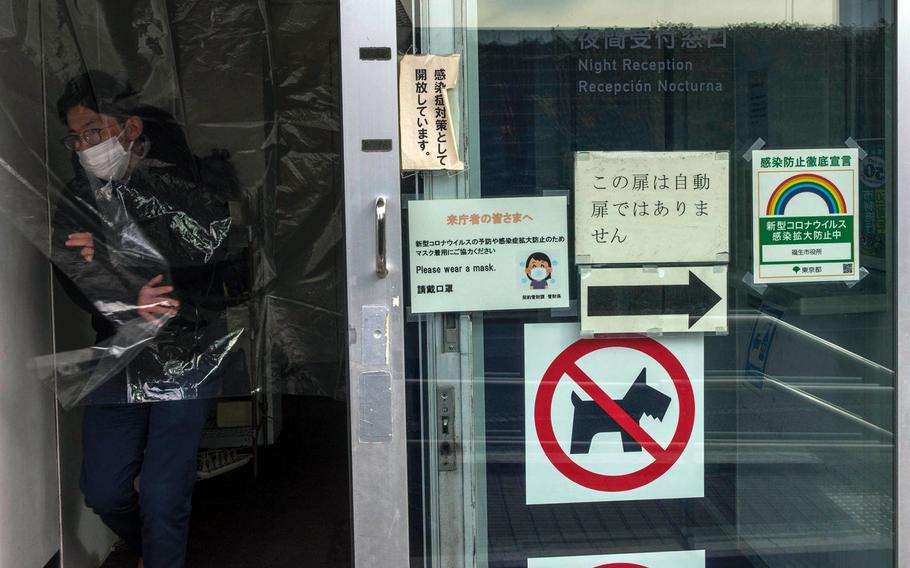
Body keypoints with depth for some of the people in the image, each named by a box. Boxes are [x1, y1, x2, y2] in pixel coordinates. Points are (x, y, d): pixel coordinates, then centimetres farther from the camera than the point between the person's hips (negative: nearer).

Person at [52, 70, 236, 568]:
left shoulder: (181, 185, -6)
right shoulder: (77, 201, 5)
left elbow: (202, 250, -22)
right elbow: (77, 282, -6)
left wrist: (111, 252, -17)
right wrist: (130, 304, -23)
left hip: (184, 362, -5)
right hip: (118, 364, 5)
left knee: (163, 498, -5)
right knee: (103, 491, 11)